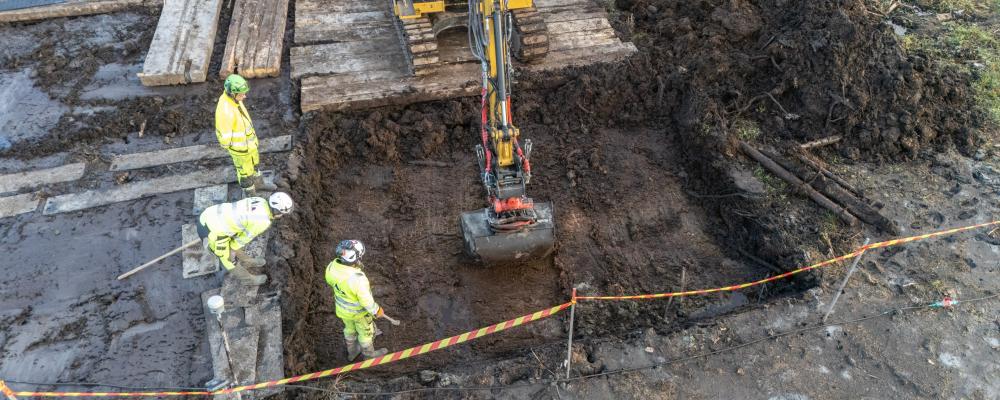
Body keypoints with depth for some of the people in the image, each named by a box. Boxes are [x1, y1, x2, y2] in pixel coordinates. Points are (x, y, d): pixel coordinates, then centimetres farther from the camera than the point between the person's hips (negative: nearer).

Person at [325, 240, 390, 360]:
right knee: (366, 332, 25)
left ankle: (352, 352, 59)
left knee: (350, 328, 33)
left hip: (342, 307, 6)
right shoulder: (358, 279, -44)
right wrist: (377, 310, -9)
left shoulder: (332, 266, -25)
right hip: (359, 310, -5)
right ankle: (369, 354, 52)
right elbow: (366, 301, -29)